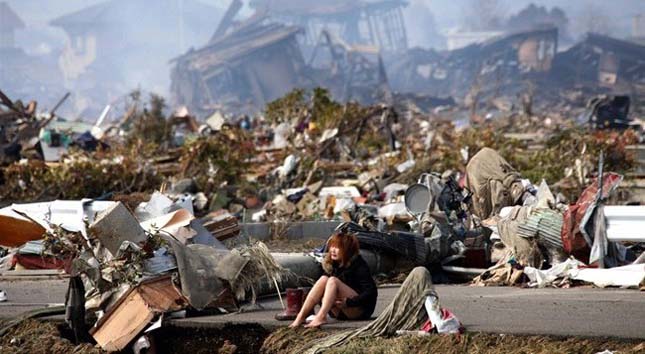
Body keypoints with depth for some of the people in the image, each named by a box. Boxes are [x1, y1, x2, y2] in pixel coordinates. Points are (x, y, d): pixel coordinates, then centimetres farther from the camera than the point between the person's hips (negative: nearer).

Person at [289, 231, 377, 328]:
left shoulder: (358, 264, -10)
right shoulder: (332, 265, 8)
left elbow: (371, 292, -17)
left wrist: (348, 302, -27)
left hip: (361, 310, -6)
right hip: (340, 313, 6)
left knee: (333, 281, -26)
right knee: (323, 279, -17)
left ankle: (321, 317, -48)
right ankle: (300, 317, -31)